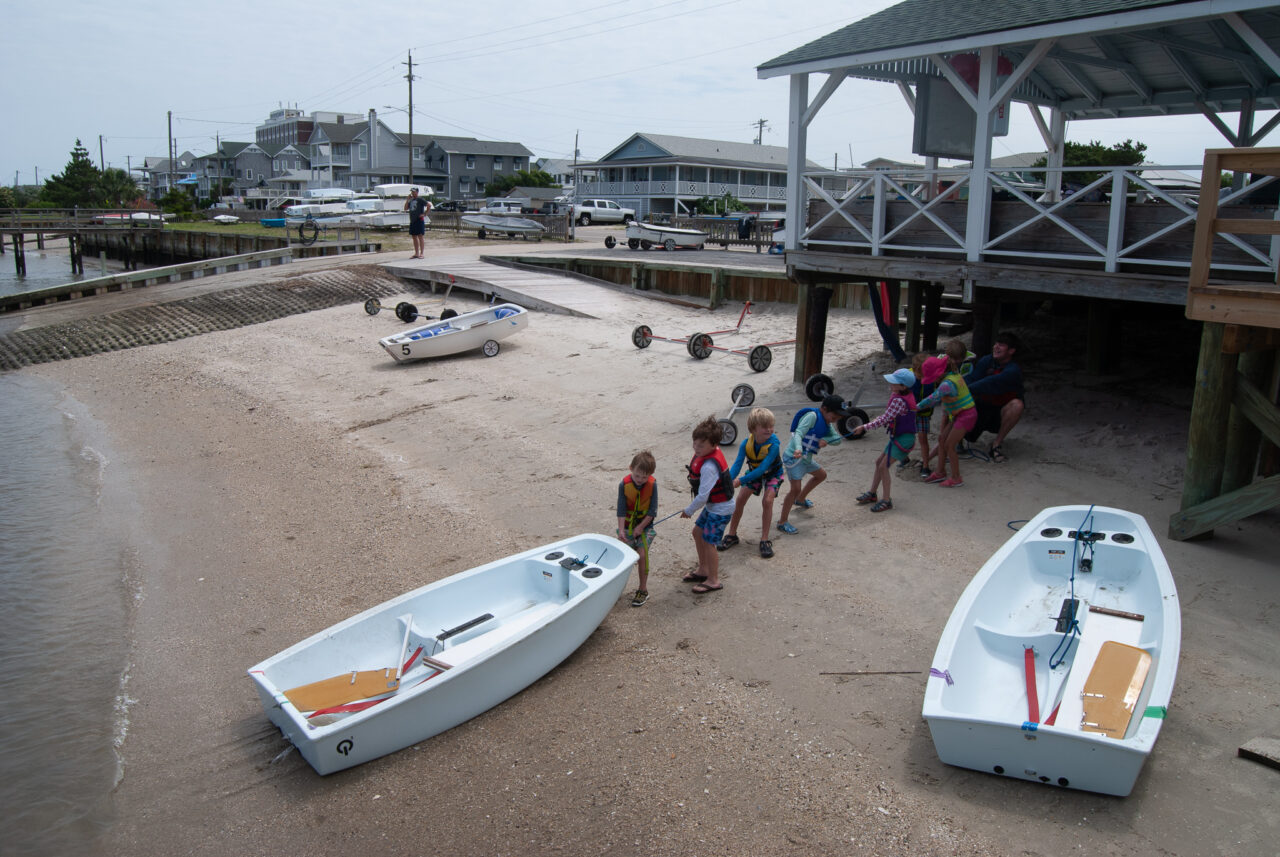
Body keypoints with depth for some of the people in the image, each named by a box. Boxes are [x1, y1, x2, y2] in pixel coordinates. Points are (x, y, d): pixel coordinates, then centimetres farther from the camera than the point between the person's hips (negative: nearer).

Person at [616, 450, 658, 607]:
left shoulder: (652, 485, -16)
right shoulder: (624, 484, -15)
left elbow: (652, 510, -11)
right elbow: (621, 509, -12)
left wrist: (641, 527, -13)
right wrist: (621, 529, -17)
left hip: (645, 525, -1)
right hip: (628, 524, 2)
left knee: (642, 554, -8)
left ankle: (643, 590, 4)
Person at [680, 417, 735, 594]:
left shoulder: (709, 467, -32)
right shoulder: (711, 453, -3)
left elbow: (703, 496, -30)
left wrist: (689, 510, -15)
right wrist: (695, 485, 14)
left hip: (720, 508, -10)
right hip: (712, 505, 10)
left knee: (708, 541, -1)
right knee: (698, 531, 19)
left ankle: (713, 581, 14)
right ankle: (703, 570, 35)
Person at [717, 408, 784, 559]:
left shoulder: (774, 444, -36)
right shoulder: (747, 443, -26)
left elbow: (762, 468, -39)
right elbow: (737, 464, -29)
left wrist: (740, 481, -43)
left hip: (772, 474, -3)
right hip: (753, 472, 4)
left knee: (767, 501, -20)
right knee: (740, 500, -2)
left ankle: (764, 540, -8)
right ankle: (732, 535, 15)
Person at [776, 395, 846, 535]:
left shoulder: (827, 423, 10)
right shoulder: (812, 416, -18)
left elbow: (837, 439, 5)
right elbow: (798, 433, -28)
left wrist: (825, 440, -17)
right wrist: (798, 449, -47)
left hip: (806, 458, 10)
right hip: (794, 457, -10)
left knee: (821, 475, 29)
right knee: (795, 489, -16)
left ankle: (800, 499, 47)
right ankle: (782, 522, -6)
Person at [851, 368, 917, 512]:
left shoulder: (899, 401, -26)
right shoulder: (897, 395, 5)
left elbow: (884, 420, -27)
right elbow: (888, 416, 14)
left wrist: (864, 428, -22)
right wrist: (874, 421, 1)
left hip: (903, 438, -10)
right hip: (897, 436, 10)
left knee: (883, 466, -9)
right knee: (879, 462, 17)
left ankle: (886, 500, 1)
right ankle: (872, 494, 29)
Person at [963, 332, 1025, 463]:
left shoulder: (1013, 370, -23)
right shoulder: (987, 361, -7)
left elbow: (990, 383, -38)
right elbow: (971, 378, -19)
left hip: (1002, 410, -3)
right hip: (984, 405, 3)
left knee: (1017, 404, -36)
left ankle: (996, 445, -24)